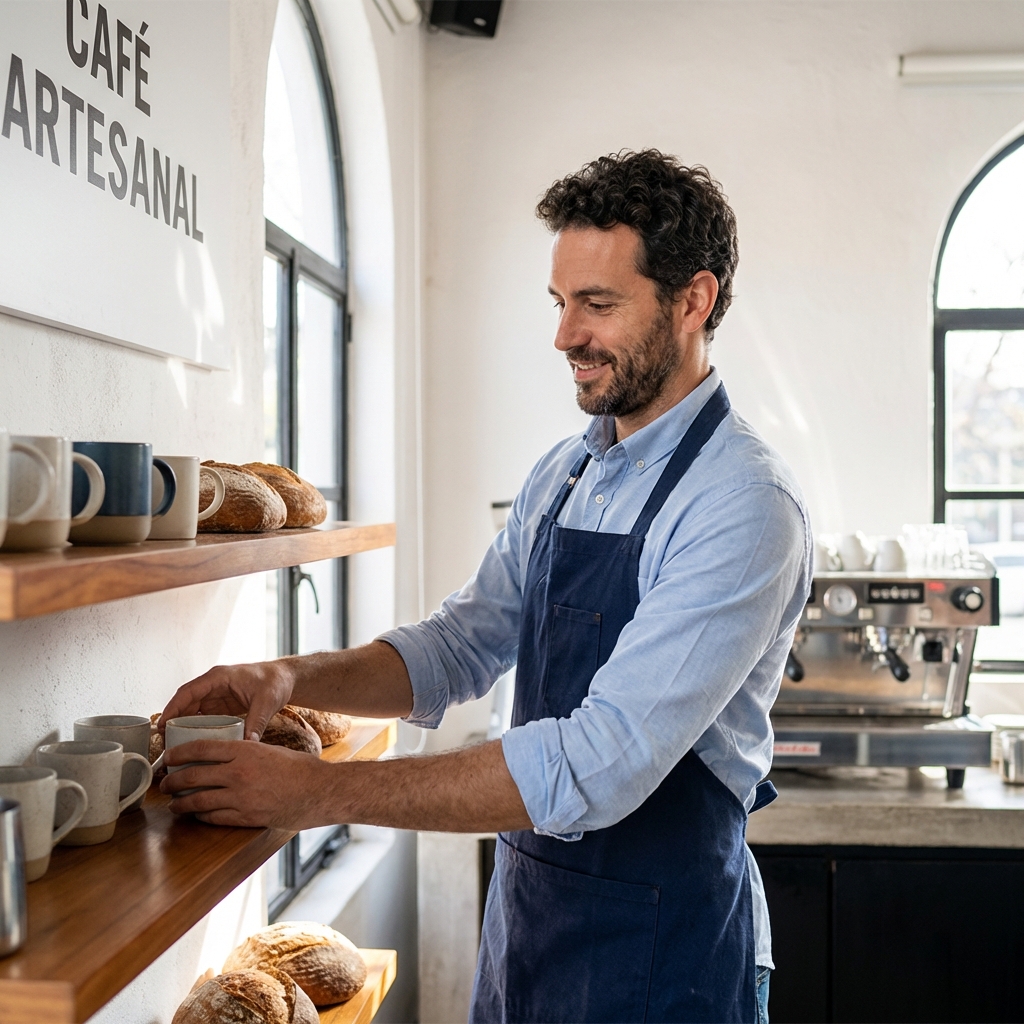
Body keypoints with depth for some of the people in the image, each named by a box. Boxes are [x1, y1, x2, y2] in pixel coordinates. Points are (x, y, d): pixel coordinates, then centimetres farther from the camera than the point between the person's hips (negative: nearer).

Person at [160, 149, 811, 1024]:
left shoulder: (744, 505, -22)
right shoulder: (562, 476, 4)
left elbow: (603, 764, -29)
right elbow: (461, 648, 8)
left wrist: (323, 792, -30)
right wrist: (290, 679, -10)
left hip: (655, 949, -7)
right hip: (523, 914, 7)